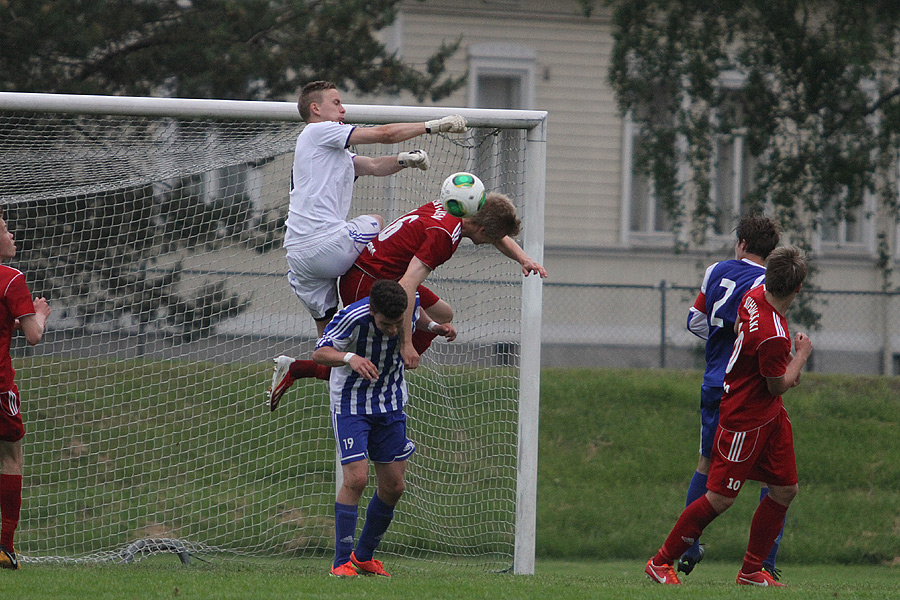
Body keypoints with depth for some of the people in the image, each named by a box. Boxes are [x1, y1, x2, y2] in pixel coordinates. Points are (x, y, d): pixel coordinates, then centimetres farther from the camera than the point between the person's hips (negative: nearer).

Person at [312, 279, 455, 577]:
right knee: (356, 479, -18)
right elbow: (320, 353, -31)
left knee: (393, 487, 4)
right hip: (351, 404, -5)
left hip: (391, 403, 5)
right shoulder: (352, 317, -28)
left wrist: (434, 326, -7)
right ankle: (341, 562, -10)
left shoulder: (409, 305, -14)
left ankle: (364, 556, 22)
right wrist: (350, 358, -49)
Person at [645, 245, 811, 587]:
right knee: (720, 498, -4)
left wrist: (786, 362, 15)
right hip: (745, 420, -10)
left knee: (785, 490, 10)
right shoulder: (772, 336, -32)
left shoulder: (755, 295, -5)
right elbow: (777, 387, -18)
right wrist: (801, 355, -2)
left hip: (770, 417, 10)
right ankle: (660, 564, 7)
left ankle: (752, 571, 18)